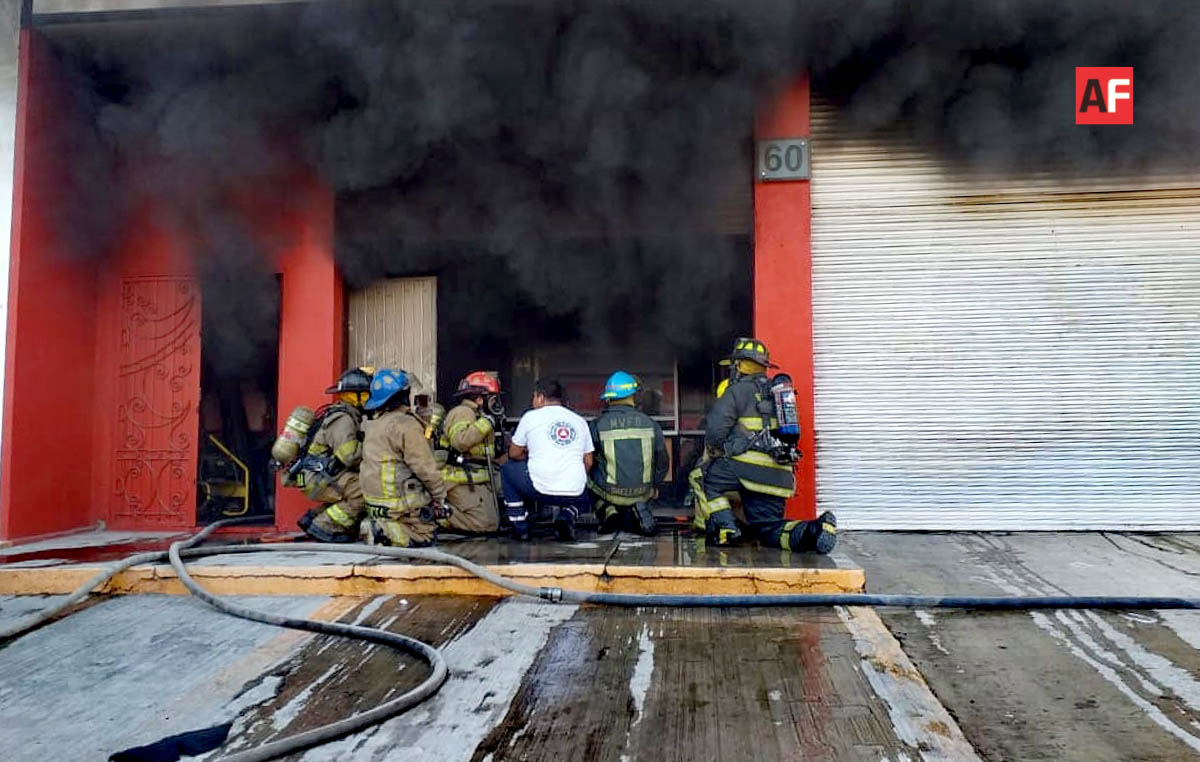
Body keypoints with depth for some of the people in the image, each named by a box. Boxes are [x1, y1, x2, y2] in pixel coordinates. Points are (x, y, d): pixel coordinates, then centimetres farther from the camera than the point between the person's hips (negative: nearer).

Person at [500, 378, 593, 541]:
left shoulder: (531, 416, 6)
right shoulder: (580, 421, 16)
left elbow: (514, 454, 14)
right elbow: (588, 462, 16)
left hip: (540, 489, -3)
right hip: (574, 494, 3)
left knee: (507, 469, 25)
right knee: (583, 498, 39)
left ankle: (520, 528, 20)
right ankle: (566, 517, 5)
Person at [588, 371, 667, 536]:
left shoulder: (598, 425, -8)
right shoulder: (650, 423, -1)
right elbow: (662, 462, 7)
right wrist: (653, 486, 24)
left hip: (609, 493, -3)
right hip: (642, 492, 3)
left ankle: (607, 510, 4)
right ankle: (638, 510, 2)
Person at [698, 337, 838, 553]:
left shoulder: (739, 390, 0)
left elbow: (716, 427, -9)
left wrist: (715, 451, 10)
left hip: (749, 466, -7)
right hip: (778, 475, 7)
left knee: (703, 478, 12)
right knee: (771, 530, 11)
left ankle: (724, 528, -4)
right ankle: (816, 529, -14)